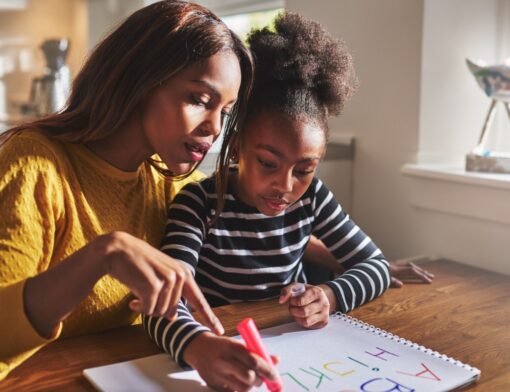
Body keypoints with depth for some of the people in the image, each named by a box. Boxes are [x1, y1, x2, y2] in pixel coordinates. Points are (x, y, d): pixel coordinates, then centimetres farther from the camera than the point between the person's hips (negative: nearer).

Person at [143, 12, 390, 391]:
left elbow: (376, 265, 2)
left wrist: (330, 296, -19)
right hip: (219, 352, -2)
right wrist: (198, 346, -50)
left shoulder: (311, 198, -5)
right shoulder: (200, 203, -17)